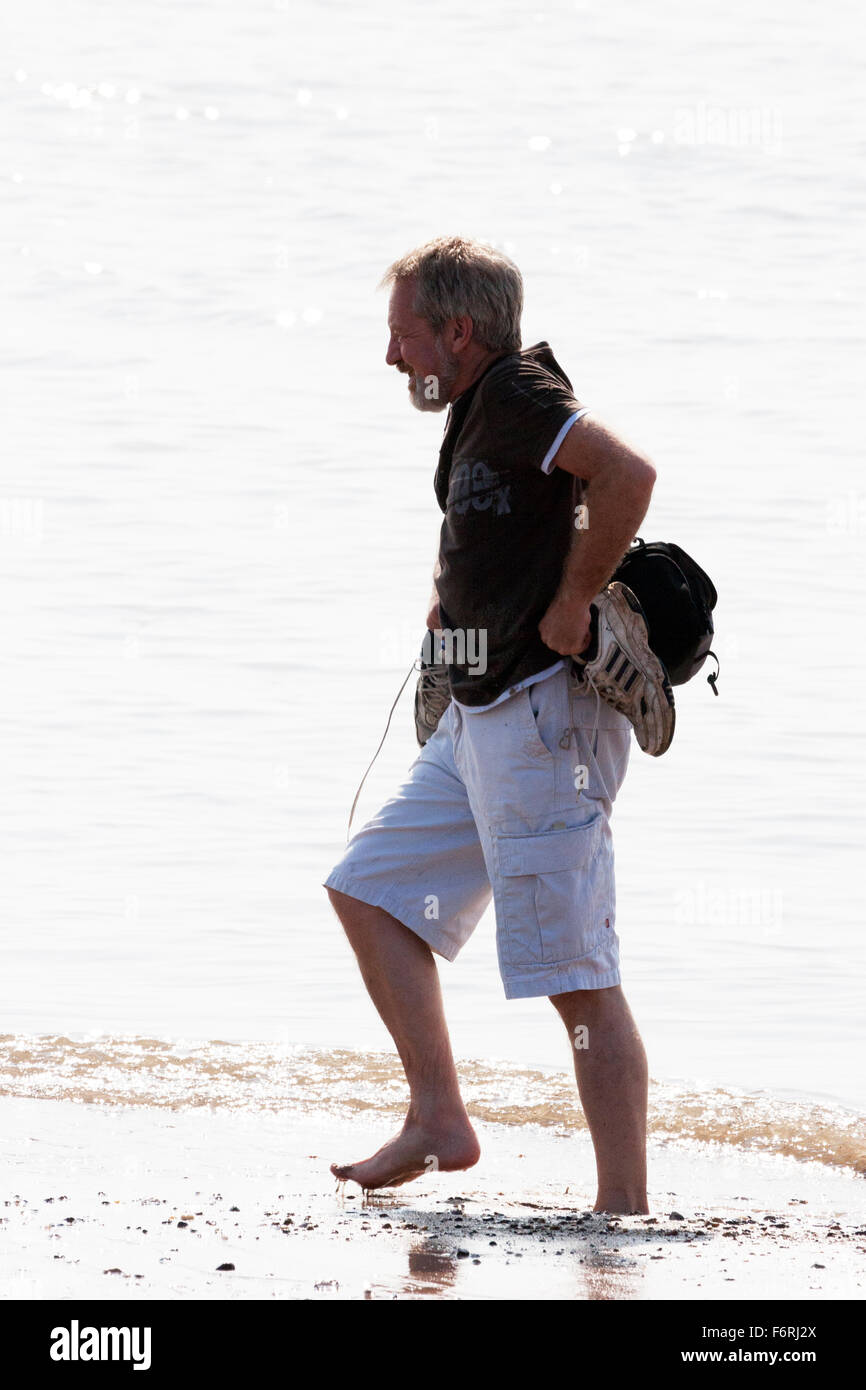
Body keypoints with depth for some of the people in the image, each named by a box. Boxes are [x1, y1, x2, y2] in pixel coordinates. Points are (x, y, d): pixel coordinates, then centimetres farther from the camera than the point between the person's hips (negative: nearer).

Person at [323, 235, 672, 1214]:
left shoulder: (516, 395, -14)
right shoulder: (477, 418, 16)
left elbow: (628, 473, -31)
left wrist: (570, 609, -22)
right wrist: (449, 603, 19)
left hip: (546, 715, -11)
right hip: (477, 719, 11)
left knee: (577, 975, -10)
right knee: (371, 893, 15)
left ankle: (625, 1207, -8)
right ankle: (438, 1123, 18)